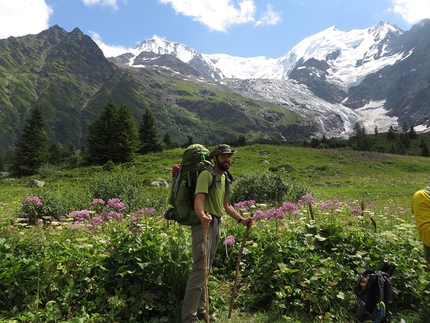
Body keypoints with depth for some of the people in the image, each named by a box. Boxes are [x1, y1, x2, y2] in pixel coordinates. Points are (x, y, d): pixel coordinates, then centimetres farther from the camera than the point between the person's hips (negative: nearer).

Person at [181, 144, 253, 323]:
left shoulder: (225, 177, 16)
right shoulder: (207, 174, -12)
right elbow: (198, 200, -26)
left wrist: (241, 219, 14)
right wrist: (202, 215, -46)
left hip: (216, 224, 9)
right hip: (204, 224, -9)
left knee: (206, 269, 14)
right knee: (200, 269, -10)